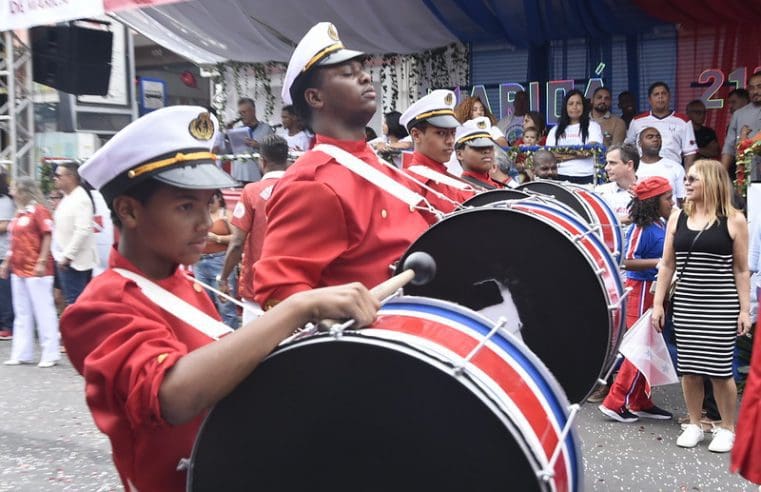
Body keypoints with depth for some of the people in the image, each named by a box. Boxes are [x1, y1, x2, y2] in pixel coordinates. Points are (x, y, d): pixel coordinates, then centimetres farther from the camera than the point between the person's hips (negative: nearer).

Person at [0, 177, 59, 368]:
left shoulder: (38, 210, -9)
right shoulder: (18, 213, 16)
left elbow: (48, 236, -14)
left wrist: (42, 262, -19)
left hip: (36, 270, -9)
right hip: (18, 269, 9)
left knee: (43, 311, -3)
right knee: (22, 313, 11)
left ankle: (50, 354, 4)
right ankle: (21, 354, 18)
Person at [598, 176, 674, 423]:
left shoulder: (662, 225, 9)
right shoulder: (641, 229, -17)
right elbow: (627, 261, -22)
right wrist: (658, 262, -26)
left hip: (657, 291, 9)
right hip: (642, 291, -9)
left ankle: (642, 403, 25)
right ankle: (615, 402, 5)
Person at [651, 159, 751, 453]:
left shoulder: (733, 220, -2)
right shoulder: (678, 218, 7)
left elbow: (741, 270, 0)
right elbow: (667, 265, 10)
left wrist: (745, 310, -4)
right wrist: (658, 304, 7)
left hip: (721, 307, -3)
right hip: (685, 304, 3)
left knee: (720, 369, 0)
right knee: (689, 368, 7)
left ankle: (727, 429, 17)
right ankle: (694, 425, 22)